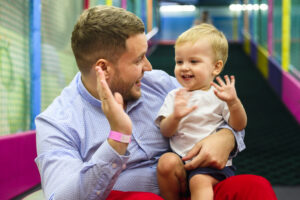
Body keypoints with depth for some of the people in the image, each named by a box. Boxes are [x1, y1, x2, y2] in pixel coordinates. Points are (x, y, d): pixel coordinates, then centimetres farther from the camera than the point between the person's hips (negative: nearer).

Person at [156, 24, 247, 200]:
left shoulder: (218, 95, 4)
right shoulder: (175, 96, 13)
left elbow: (239, 126, -6)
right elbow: (165, 131, 3)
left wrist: (233, 102, -25)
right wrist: (175, 117, -20)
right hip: (181, 158, 3)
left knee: (200, 181, -31)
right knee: (166, 162, -26)